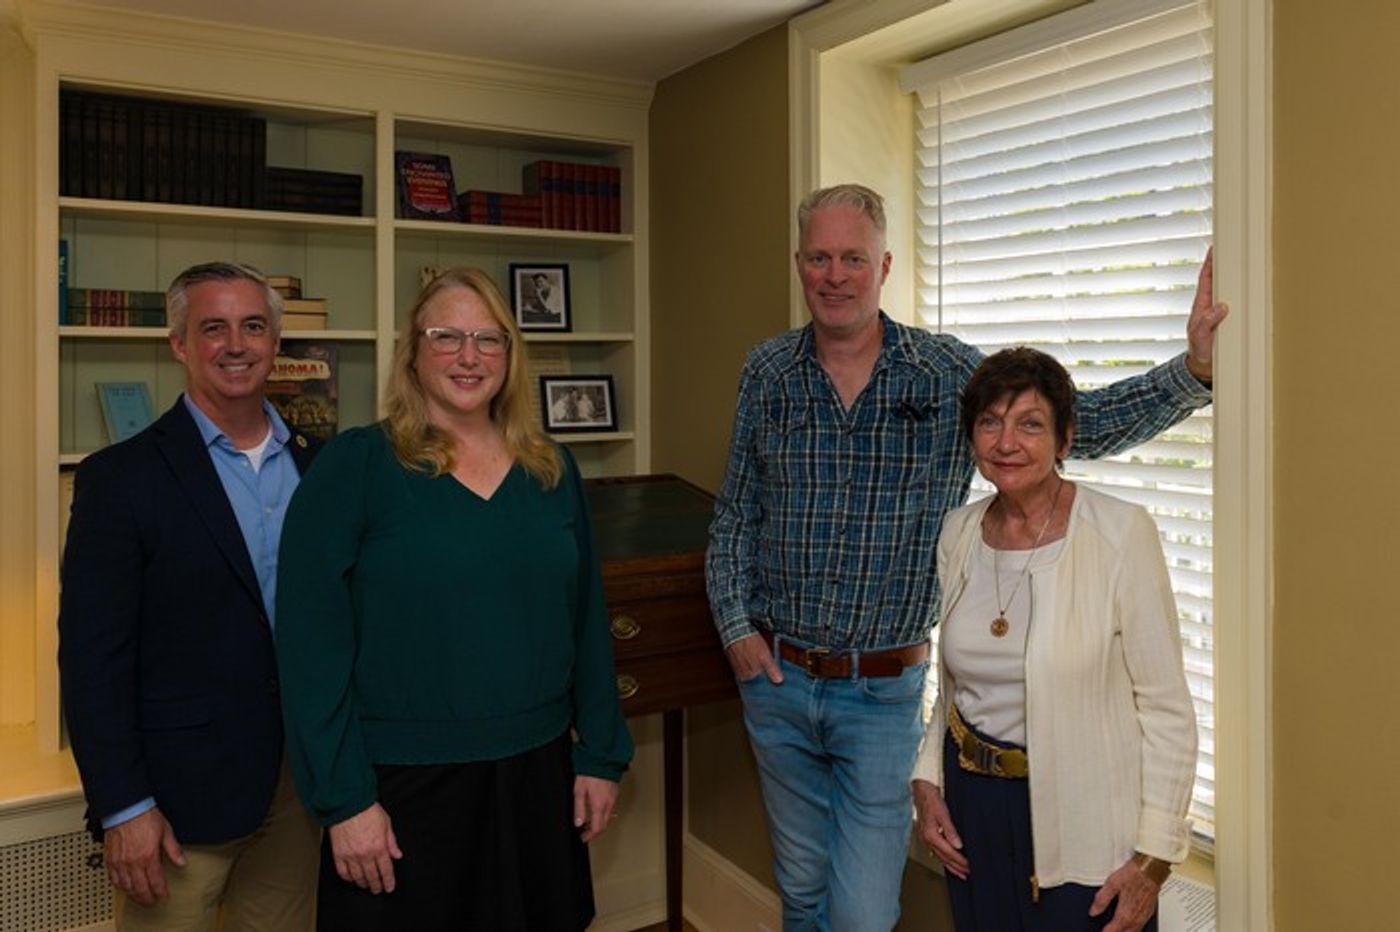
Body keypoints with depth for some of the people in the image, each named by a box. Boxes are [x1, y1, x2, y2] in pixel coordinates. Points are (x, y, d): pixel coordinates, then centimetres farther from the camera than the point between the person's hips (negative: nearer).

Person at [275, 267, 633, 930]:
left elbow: (586, 622, 8)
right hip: (403, 786, -4)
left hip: (536, 775, 4)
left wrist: (601, 756, 7)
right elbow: (312, 644, -11)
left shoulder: (552, 471, 4)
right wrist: (344, 799, -12)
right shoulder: (353, 465, -9)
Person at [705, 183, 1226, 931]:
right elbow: (735, 518, 6)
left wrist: (1192, 371, -21)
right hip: (775, 680, 2)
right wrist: (735, 627, -1)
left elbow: (1085, 422, -7)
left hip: (884, 693, -2)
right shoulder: (767, 373, 0)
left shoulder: (948, 374, -6)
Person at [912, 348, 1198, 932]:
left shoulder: (1120, 533, -16)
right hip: (973, 802, 5)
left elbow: (1166, 707, -13)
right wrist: (927, 783, 4)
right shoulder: (958, 533, 0)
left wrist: (1154, 857, -13)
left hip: (1083, 816, -4)